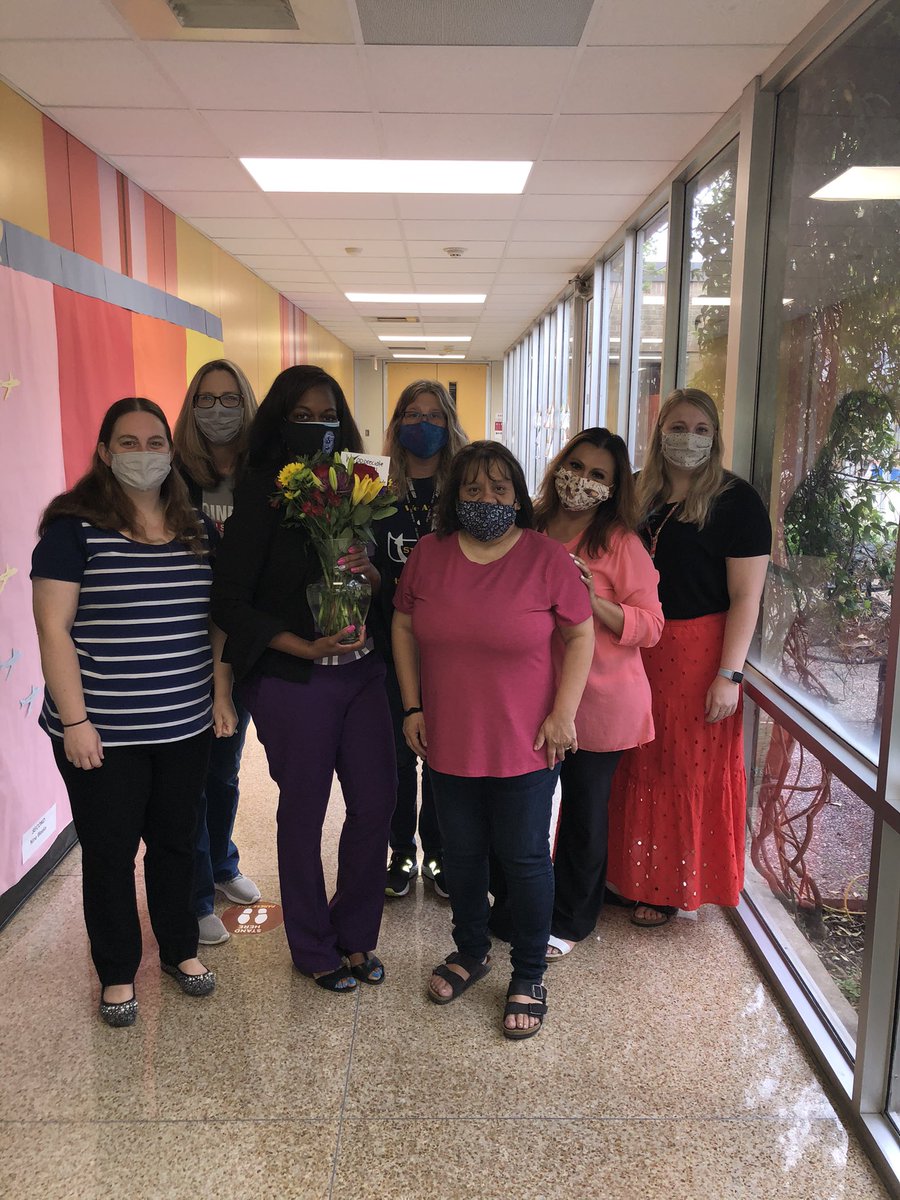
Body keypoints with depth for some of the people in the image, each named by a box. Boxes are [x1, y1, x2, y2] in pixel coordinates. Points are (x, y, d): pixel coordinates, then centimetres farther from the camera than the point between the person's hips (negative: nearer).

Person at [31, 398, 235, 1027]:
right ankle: (117, 973, 31)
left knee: (176, 841, 17)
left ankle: (181, 948, 39)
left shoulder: (199, 530, 6)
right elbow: (54, 627, -11)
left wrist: (222, 695, 8)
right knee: (110, 852, 11)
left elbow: (217, 619, 12)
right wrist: (74, 720, -14)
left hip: (185, 726, 4)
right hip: (104, 732, -4)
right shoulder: (75, 525, -9)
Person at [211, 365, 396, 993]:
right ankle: (313, 948, 30)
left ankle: (355, 934, 31)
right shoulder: (261, 491, -7)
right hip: (293, 679, -5)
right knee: (304, 812, 8)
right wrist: (307, 647, -18)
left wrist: (369, 570, -10)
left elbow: (388, 584, 13)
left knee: (377, 801, 9)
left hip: (362, 669, 5)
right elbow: (231, 600, -11)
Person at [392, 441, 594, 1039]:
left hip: (525, 744, -3)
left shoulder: (546, 557, -10)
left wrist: (564, 712, -10)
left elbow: (580, 634, -4)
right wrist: (413, 705, 2)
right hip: (449, 740, 3)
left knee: (524, 858, 9)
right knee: (461, 851, 19)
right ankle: (471, 951, 43)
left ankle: (529, 977, 30)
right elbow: (404, 626, 7)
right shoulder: (429, 554, -2)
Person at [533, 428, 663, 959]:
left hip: (598, 700, -4)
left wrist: (594, 600, -25)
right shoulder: (532, 531, 4)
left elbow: (651, 626, -13)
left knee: (585, 810, 11)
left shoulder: (621, 543, -10)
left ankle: (571, 919, 31)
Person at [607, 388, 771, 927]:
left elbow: (745, 597, -12)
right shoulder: (641, 494, 9)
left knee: (690, 770, 7)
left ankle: (672, 889, 24)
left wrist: (728, 675, -18)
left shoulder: (736, 501, -8)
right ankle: (634, 875, 30)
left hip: (698, 653, -5)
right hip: (637, 651, 5)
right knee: (639, 766, 13)